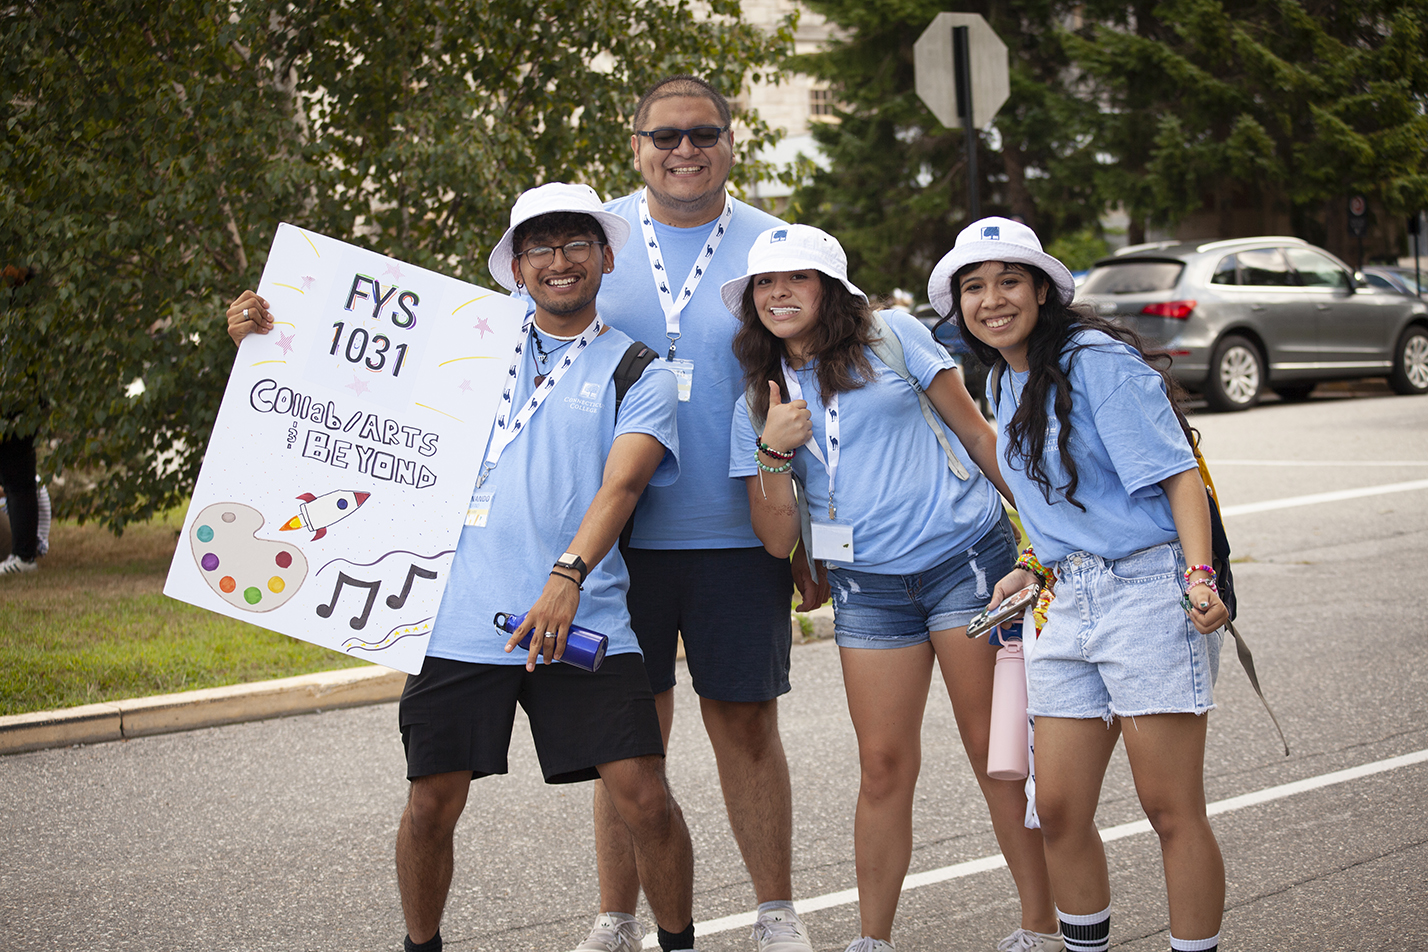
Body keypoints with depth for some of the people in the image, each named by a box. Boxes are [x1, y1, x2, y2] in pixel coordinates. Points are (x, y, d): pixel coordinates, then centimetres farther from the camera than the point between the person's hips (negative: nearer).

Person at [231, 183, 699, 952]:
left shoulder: (638, 373, 6)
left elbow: (620, 484, -11)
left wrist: (568, 575, -27)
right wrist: (266, 338, 5)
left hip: (581, 620, -2)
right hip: (461, 620, 2)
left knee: (644, 800, -8)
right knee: (432, 806, 6)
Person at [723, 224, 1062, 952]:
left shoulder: (892, 336, 3)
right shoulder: (758, 402, 10)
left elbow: (976, 434, 7)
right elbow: (777, 539, 6)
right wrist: (774, 452, -9)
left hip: (967, 557, -3)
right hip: (869, 588, 3)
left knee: (997, 751, -1)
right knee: (883, 764, 2)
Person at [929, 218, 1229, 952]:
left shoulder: (1096, 360, -9)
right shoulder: (1006, 382, 16)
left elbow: (1176, 473, -14)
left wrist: (1199, 576, -26)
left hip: (1146, 590, -8)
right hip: (1068, 605, 8)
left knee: (1171, 808, -3)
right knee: (1059, 809, 6)